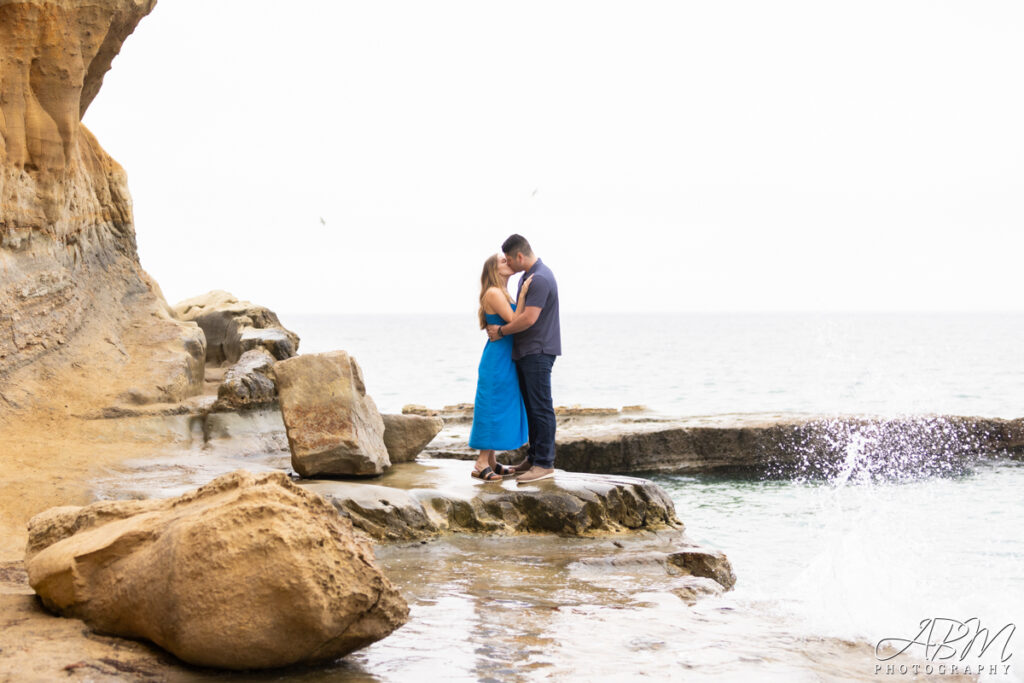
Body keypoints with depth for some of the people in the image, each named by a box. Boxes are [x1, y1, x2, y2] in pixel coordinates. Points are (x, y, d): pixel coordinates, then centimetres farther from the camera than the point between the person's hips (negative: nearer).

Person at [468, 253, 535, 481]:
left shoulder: (503, 293, 16)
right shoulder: (493, 293, -14)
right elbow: (514, 321, -20)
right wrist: (522, 294, -20)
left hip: (505, 358, 10)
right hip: (497, 358, -10)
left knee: (502, 408, 11)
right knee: (494, 407, -8)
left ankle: (490, 461, 15)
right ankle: (481, 464, -4)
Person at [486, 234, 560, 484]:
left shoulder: (540, 279, -18)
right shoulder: (528, 276, 16)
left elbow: (529, 319, -23)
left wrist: (501, 331, -11)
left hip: (538, 352, -10)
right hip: (525, 352, 10)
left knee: (541, 407, -8)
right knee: (531, 406, 13)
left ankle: (544, 463, -7)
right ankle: (534, 457, 20)